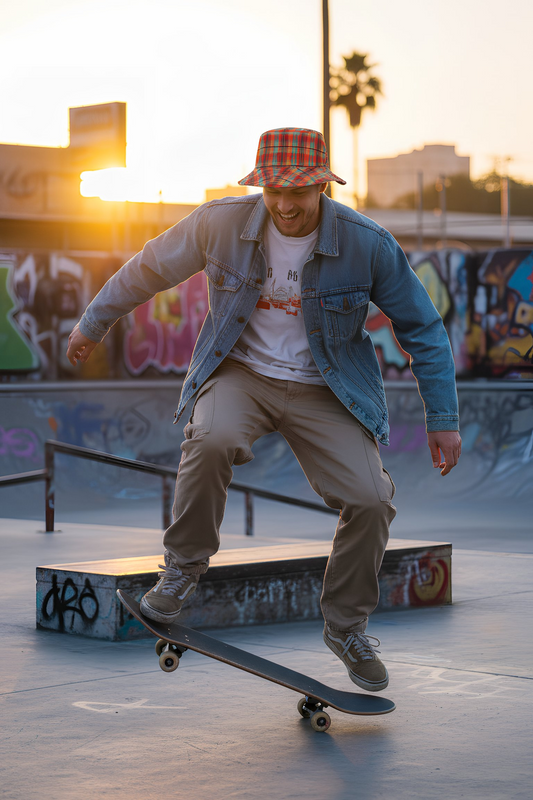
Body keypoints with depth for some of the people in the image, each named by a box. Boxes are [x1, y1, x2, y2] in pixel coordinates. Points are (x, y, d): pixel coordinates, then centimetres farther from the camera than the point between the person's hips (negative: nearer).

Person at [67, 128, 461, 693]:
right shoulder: (220, 223, -13)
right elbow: (149, 269, 5)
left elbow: (421, 329, -2)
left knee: (371, 501, -17)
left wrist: (443, 418, -2)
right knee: (213, 439, -35)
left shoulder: (367, 244, -15)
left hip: (323, 390, 1)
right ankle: (184, 566, -10)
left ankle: (346, 625, 9)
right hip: (240, 373, 0)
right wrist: (93, 324, 15)